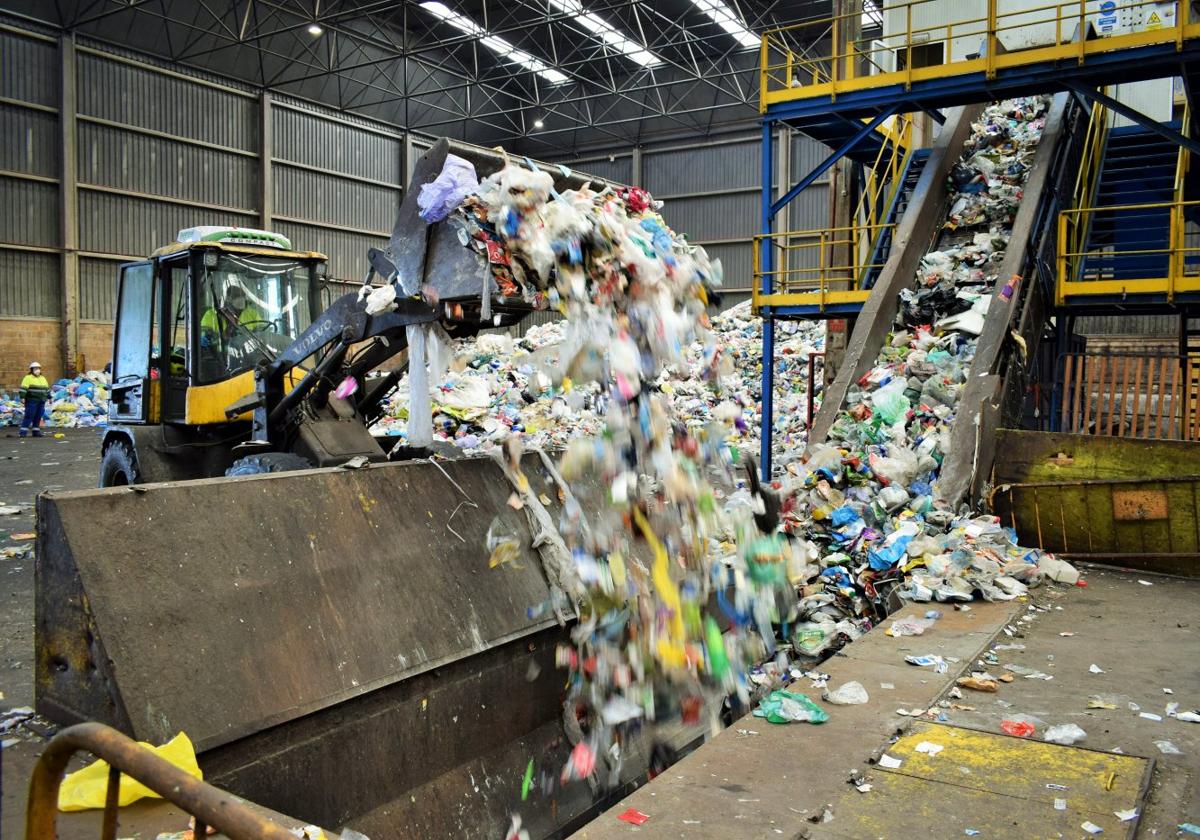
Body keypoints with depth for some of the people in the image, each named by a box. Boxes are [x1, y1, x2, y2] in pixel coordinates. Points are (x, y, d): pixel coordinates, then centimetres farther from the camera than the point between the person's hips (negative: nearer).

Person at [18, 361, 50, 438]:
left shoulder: (43, 378, 19)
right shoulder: (28, 378, -2)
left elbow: (47, 389, 26)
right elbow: (23, 388, -9)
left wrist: (49, 397, 24)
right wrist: (22, 397, -17)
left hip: (41, 402, 6)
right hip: (31, 401, -6)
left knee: (38, 417, 6)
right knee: (29, 416, -9)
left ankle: (36, 431, 11)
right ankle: (23, 432, -5)